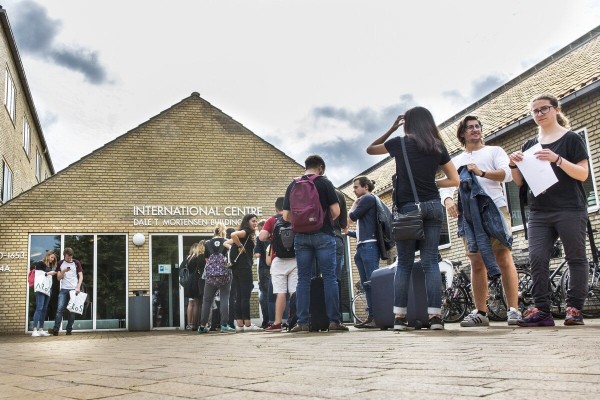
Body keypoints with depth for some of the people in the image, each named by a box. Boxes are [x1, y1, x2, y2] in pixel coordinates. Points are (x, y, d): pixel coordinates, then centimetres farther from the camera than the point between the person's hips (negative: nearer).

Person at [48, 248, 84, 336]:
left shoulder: (76, 263, 5)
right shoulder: (60, 263, 9)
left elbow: (81, 276, 3)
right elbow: (58, 278, 8)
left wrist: (78, 287, -10)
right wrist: (63, 271, -12)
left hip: (74, 289, -1)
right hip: (63, 289, 1)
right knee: (60, 309, -10)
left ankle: (69, 330, 5)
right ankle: (55, 329, -12)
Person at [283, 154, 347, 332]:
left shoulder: (292, 185, 8)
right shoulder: (325, 183, -1)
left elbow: (286, 215, 6)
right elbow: (336, 211, -6)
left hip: (301, 236, 3)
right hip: (323, 235, -3)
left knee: (303, 279, 5)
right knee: (329, 277, 0)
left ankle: (302, 322, 3)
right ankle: (334, 320, -1)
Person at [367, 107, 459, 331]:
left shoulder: (400, 143, 5)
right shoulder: (438, 147, 11)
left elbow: (370, 149, 23)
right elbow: (454, 180, 11)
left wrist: (392, 129, 22)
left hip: (408, 207, -2)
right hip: (433, 206, 2)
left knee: (404, 263, 2)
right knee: (430, 261, 2)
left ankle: (399, 317, -1)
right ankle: (435, 316, -4)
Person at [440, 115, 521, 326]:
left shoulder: (494, 151, 14)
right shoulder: (456, 161, 23)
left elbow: (507, 174, -3)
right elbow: (446, 187, 10)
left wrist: (482, 173, -19)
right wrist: (448, 200, -13)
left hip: (495, 209, -3)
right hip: (469, 214, 3)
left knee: (504, 258, -10)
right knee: (477, 264, 1)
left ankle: (514, 309, -11)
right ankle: (480, 312, 3)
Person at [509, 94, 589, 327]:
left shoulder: (571, 139, 4)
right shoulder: (530, 145, 17)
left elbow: (583, 174, -6)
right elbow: (520, 182, 17)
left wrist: (557, 159, -19)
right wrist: (514, 165, -3)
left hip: (570, 210, -4)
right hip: (539, 212, 4)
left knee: (576, 258, 0)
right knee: (537, 259, -7)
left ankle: (574, 308, 3)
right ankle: (541, 310, -7)